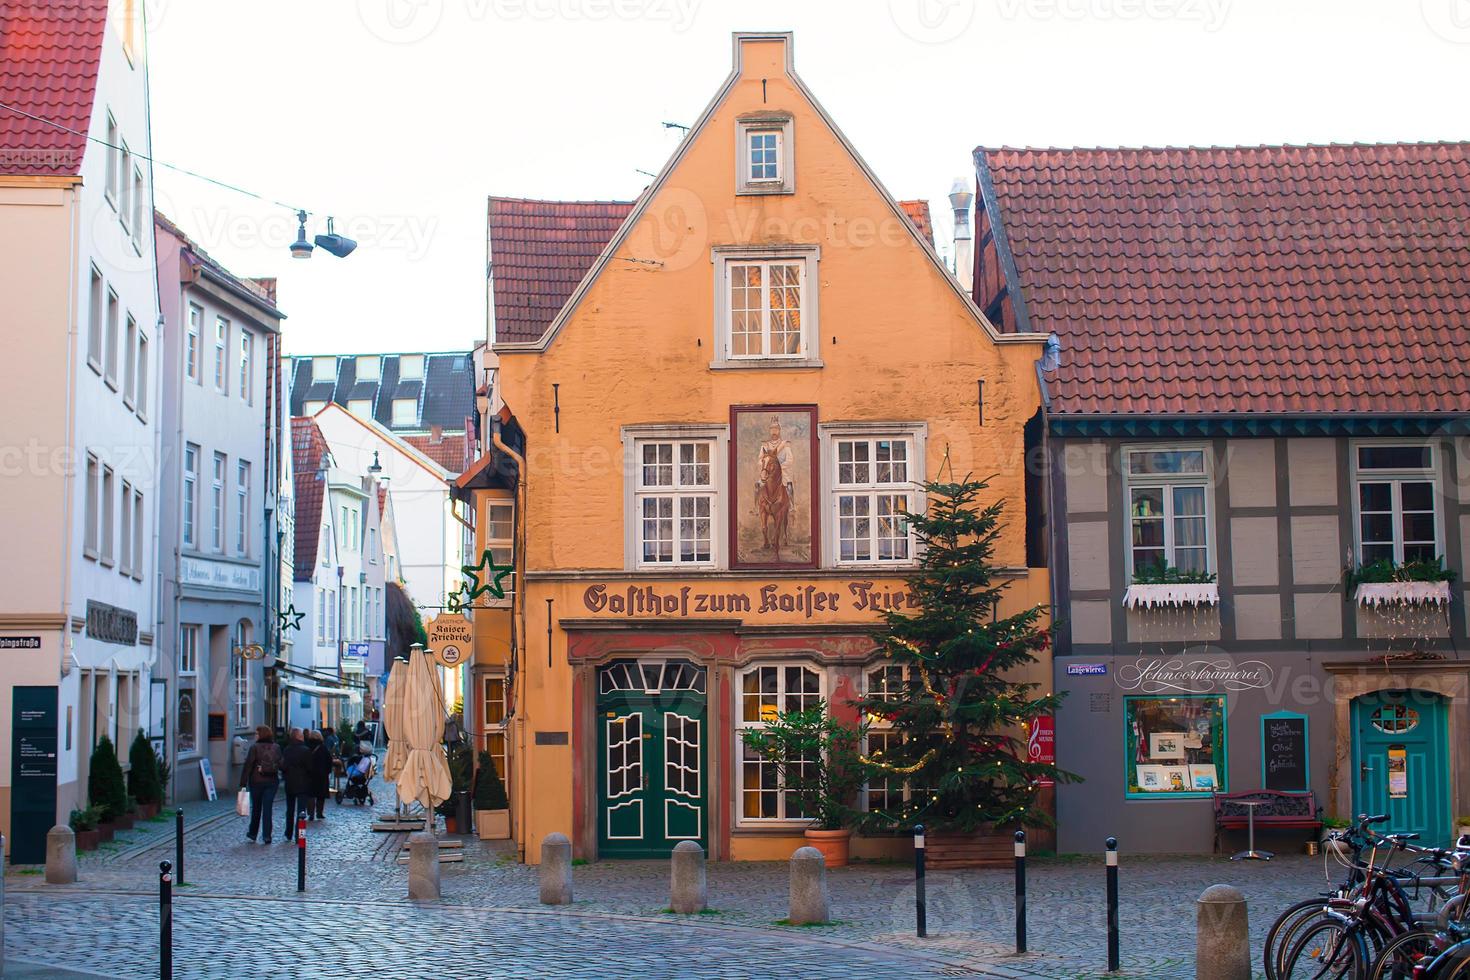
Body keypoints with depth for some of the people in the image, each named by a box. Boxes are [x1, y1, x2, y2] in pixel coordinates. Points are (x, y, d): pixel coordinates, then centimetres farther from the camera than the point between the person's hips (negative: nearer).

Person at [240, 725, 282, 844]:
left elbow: (247, 766, -12)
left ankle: (253, 834, 25)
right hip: (272, 781, 2)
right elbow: (280, 764, 3)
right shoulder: (276, 748, 0)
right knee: (267, 808, 2)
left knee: (256, 808, 13)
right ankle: (267, 836, -4)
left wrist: (243, 783, -11)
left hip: (256, 781, -2)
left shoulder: (255, 748, -11)